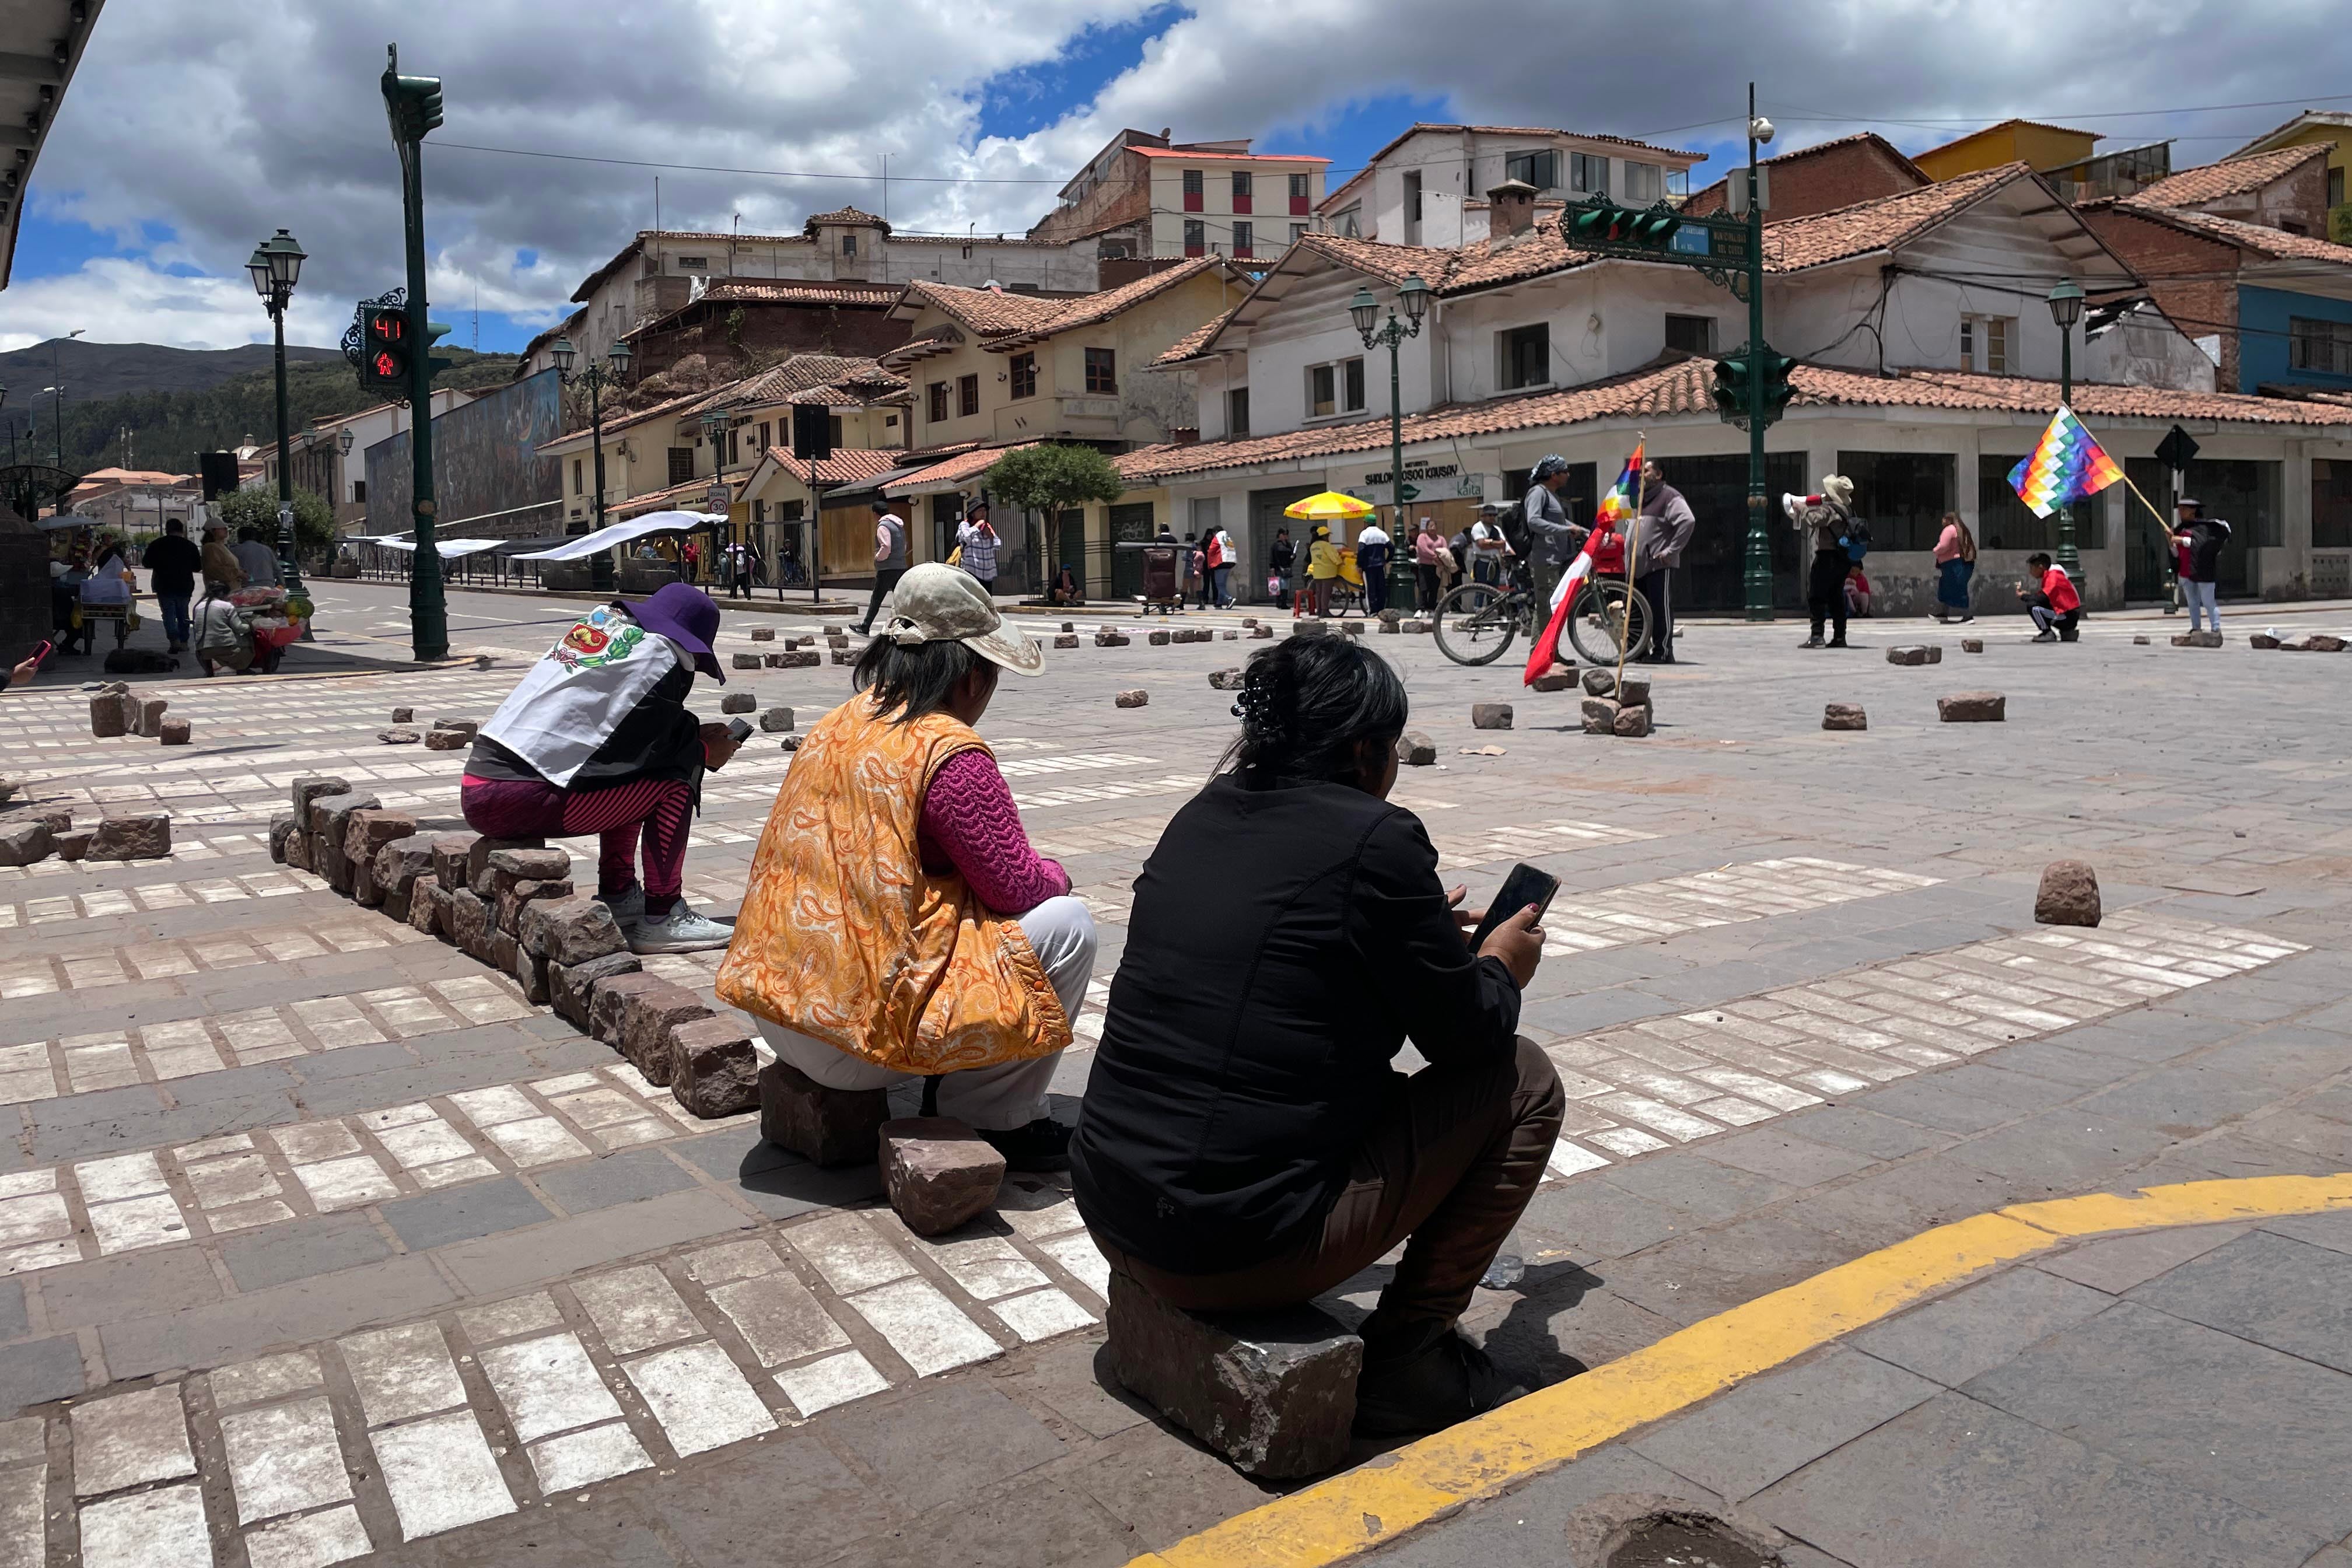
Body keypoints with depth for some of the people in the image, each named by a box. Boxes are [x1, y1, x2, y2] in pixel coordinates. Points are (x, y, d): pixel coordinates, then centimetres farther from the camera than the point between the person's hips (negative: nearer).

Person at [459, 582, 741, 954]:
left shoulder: (602, 619, 17)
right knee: (677, 778, -1)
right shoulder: (660, 657, -5)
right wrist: (705, 753, 15)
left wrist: (695, 733, 23)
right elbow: (656, 747, -3)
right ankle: (662, 919, 0)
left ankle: (617, 897, 24)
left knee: (626, 770, 24)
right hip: (521, 802, -9)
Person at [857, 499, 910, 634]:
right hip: (901, 567, 8)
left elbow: (885, 547, -21)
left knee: (876, 600, -1)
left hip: (887, 569, -8)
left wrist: (878, 558, -5)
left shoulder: (883, 526, -11)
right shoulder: (899, 525, 16)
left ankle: (865, 628, 5)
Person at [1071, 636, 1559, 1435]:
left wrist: (1419, 935, 28)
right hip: (1241, 1249, -7)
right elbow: (1463, 1037, -4)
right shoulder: (1377, 839, -13)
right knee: (1522, 1081, 5)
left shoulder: (1203, 815, 7)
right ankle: (1403, 1361, 9)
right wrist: (1499, 969, 18)